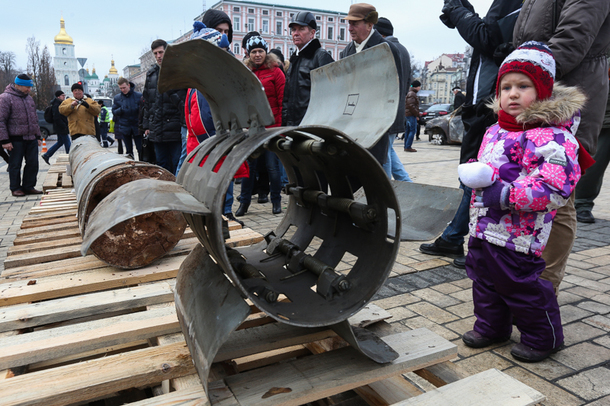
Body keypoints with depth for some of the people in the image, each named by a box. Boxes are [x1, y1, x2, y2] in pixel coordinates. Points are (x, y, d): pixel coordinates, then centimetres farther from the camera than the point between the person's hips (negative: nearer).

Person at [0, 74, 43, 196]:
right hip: (16, 139, -6)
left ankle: (29, 186, 17)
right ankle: (15, 188, 14)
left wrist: (38, 136, 19)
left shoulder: (29, 98, 15)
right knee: (15, 165, 3)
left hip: (31, 139, 6)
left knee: (33, 163, 5)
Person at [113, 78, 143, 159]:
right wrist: (121, 109, -14)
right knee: (129, 151, 10)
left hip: (137, 127, -3)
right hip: (125, 127, 3)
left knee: (140, 149, -2)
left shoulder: (139, 96, -3)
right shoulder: (117, 98, 6)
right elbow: (114, 112, 6)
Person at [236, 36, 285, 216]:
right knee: (248, 165, 8)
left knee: (273, 166, 3)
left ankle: (276, 201, 18)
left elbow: (282, 100, -2)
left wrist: (280, 125, -9)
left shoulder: (275, 71, 1)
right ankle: (244, 202, 19)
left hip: (271, 127, -3)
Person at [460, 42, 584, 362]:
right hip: (484, 227, 8)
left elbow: (555, 187, -25)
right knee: (485, 280, 19)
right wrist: (473, 173, 0)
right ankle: (491, 326, 40)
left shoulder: (553, 136, -17)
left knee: (521, 286, 6)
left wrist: (506, 195, -29)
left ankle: (543, 338, 30)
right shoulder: (495, 131, 10)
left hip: (518, 234, -8)